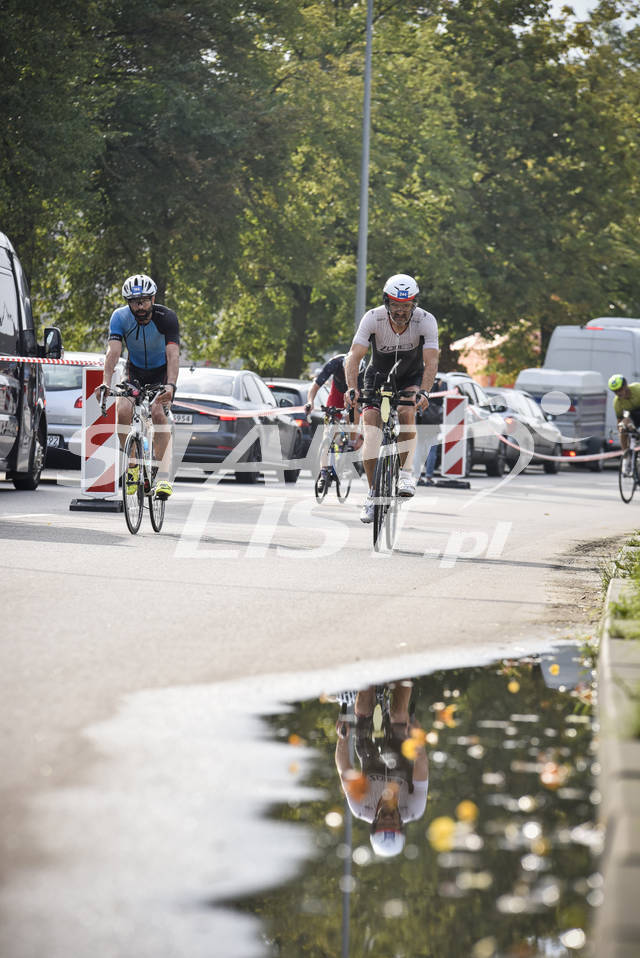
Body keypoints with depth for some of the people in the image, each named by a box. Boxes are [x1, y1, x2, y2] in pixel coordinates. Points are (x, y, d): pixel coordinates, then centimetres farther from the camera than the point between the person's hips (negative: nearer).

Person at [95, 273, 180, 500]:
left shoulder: (166, 317, -26)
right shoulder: (120, 317, -21)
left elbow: (173, 354, -36)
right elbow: (113, 351, -31)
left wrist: (170, 385, -52)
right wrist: (106, 383, -47)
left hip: (162, 371, -2)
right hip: (135, 371, 2)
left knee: (158, 413, -26)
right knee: (123, 412, -22)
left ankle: (164, 475, -27)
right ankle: (132, 465, -2)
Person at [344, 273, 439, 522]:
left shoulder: (426, 320, -27)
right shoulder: (373, 318, -26)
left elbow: (431, 362, -35)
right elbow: (354, 357, -32)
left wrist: (423, 392, -52)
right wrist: (352, 388, -49)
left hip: (411, 377, -1)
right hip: (378, 375, 1)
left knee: (406, 412, -31)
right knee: (371, 429, -15)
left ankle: (405, 473, -16)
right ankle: (373, 494, -8)